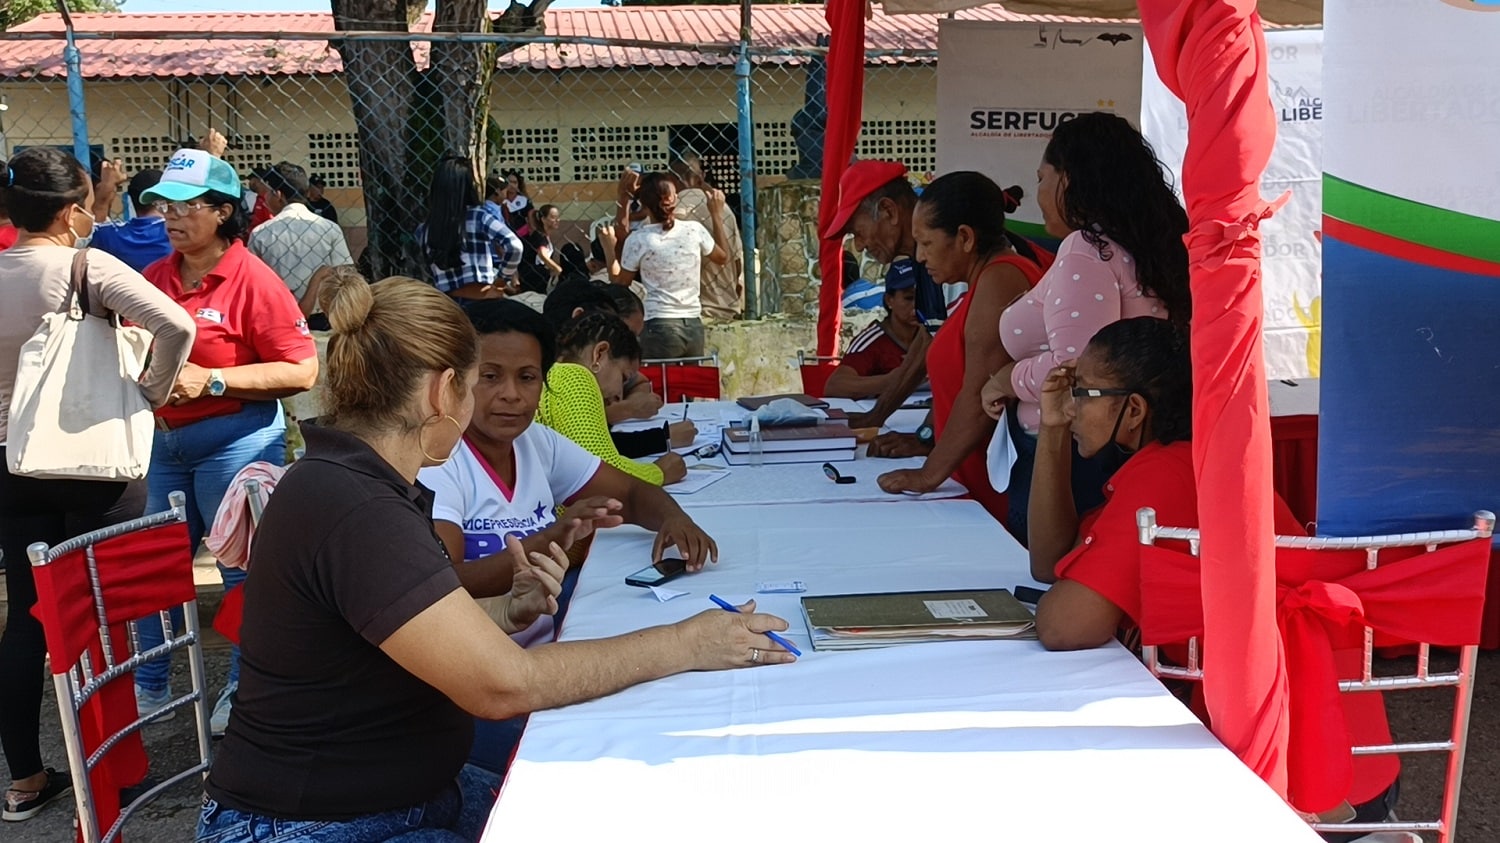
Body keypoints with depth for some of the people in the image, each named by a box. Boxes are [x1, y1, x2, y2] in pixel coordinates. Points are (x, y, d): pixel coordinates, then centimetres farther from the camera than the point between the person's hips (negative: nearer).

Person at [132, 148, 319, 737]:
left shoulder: (252, 280, -13)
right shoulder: (156, 277, 6)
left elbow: (302, 371, -17)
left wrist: (210, 380, -20)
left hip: (235, 440, -7)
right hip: (167, 440, 7)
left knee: (243, 571, 5)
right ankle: (149, 689, 32)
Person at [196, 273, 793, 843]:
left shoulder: (362, 485, 4)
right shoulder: (351, 510, -26)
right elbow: (503, 684, -29)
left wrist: (508, 617, -3)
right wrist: (684, 644, -21)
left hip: (411, 791, 9)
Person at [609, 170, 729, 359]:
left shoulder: (638, 240, -6)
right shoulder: (694, 230, 1)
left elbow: (620, 284, 5)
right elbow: (723, 257, 21)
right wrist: (716, 214, 27)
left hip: (660, 328, -4)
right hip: (694, 326, 4)